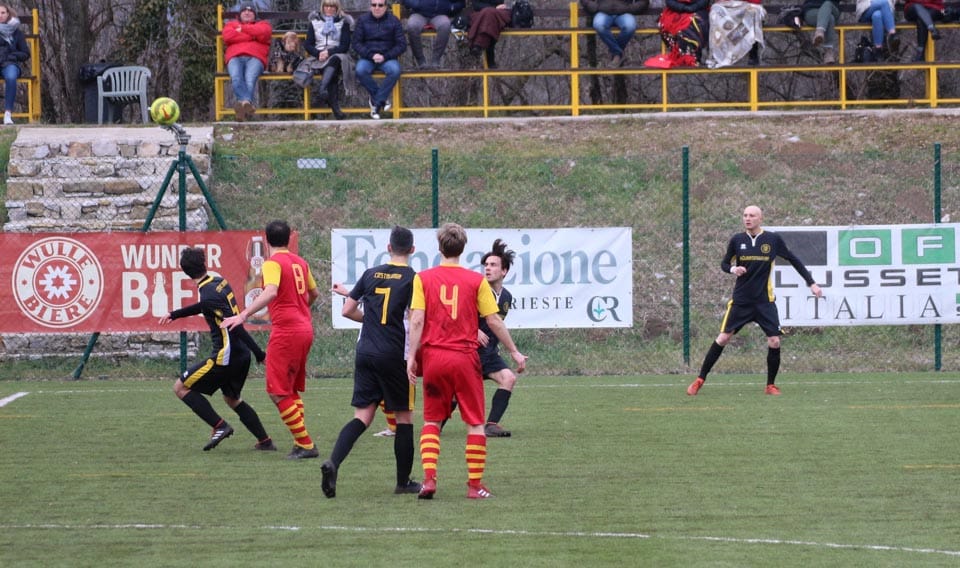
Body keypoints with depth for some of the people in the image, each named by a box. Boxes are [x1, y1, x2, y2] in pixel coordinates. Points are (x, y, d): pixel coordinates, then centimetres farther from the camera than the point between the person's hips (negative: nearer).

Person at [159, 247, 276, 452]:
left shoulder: (208, 293, -20)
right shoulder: (219, 282, 8)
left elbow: (235, 326, -23)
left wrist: (258, 353, -22)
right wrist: (174, 314, 31)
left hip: (225, 356, -9)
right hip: (241, 355, 9)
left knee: (181, 388, 1)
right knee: (232, 398, 26)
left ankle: (220, 426, -4)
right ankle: (265, 441, 24)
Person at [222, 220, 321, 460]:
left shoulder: (273, 263, -10)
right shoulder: (300, 262, 13)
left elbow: (271, 292, -28)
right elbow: (314, 293, 27)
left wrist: (243, 315, -36)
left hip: (285, 332, -8)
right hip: (305, 329, 8)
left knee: (278, 393, -4)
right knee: (292, 390, 17)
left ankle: (305, 444, -7)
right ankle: (302, 444, 13)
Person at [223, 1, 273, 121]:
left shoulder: (263, 24, 30)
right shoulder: (231, 24, 33)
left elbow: (264, 33, 4)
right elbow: (228, 37, 8)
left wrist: (243, 29, 11)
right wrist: (252, 36, 8)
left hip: (255, 58, -1)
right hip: (235, 58, 1)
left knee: (250, 79, -34)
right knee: (236, 77, -35)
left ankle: (244, 103, -61)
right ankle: (247, 104, -59)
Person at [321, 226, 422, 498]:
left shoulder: (371, 274, 7)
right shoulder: (412, 279, -6)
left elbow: (347, 310, 9)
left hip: (366, 353, 4)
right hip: (395, 357, -4)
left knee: (362, 416, 3)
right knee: (404, 416, 10)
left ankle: (333, 462, -20)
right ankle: (404, 481, 15)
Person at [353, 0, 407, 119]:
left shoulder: (394, 21, 5)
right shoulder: (362, 20, 7)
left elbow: (402, 45, 2)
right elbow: (356, 43, 2)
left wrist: (385, 57, -12)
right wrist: (371, 56, -14)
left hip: (387, 58, 0)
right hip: (367, 58, 1)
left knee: (395, 70, -34)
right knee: (360, 71, -33)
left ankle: (377, 103, -26)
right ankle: (381, 100, -19)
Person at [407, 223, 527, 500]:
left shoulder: (423, 278, 1)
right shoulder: (476, 280, 0)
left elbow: (417, 320, -6)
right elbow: (494, 321, 1)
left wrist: (412, 356, -3)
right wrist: (515, 352, 10)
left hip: (433, 357, 1)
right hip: (465, 358, -1)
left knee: (432, 421, 13)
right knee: (475, 423, 6)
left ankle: (429, 479, -2)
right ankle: (475, 485, 3)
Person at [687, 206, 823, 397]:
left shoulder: (773, 240, -3)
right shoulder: (737, 240, -1)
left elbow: (793, 260, 7)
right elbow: (724, 263, 10)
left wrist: (811, 283, 5)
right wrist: (733, 269, -14)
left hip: (764, 301, 0)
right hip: (740, 300, 0)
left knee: (774, 342, -8)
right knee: (723, 338, -3)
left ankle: (771, 385, 10)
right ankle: (700, 380, 6)